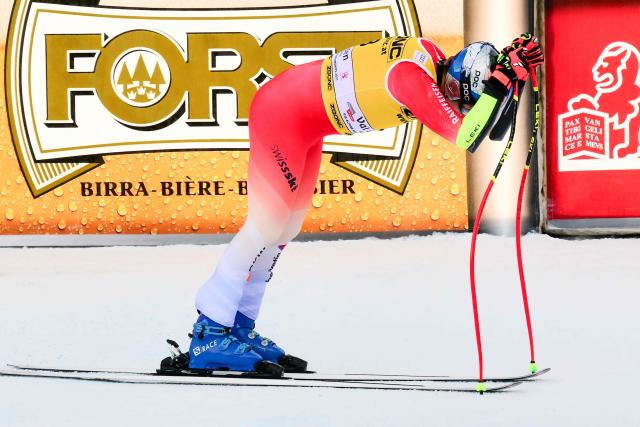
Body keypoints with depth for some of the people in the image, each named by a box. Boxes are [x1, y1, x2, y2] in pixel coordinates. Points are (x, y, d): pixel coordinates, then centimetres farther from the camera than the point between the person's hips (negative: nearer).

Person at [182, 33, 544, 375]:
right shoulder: (412, 75, -30)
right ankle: (209, 337, 0)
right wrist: (503, 79, -36)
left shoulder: (436, 61, -4)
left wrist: (515, 76, -9)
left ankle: (237, 327, 22)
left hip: (303, 120, 10)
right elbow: (466, 138, -37)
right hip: (280, 115, -10)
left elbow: (493, 129, 5)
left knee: (286, 227, 14)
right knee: (268, 226, -6)